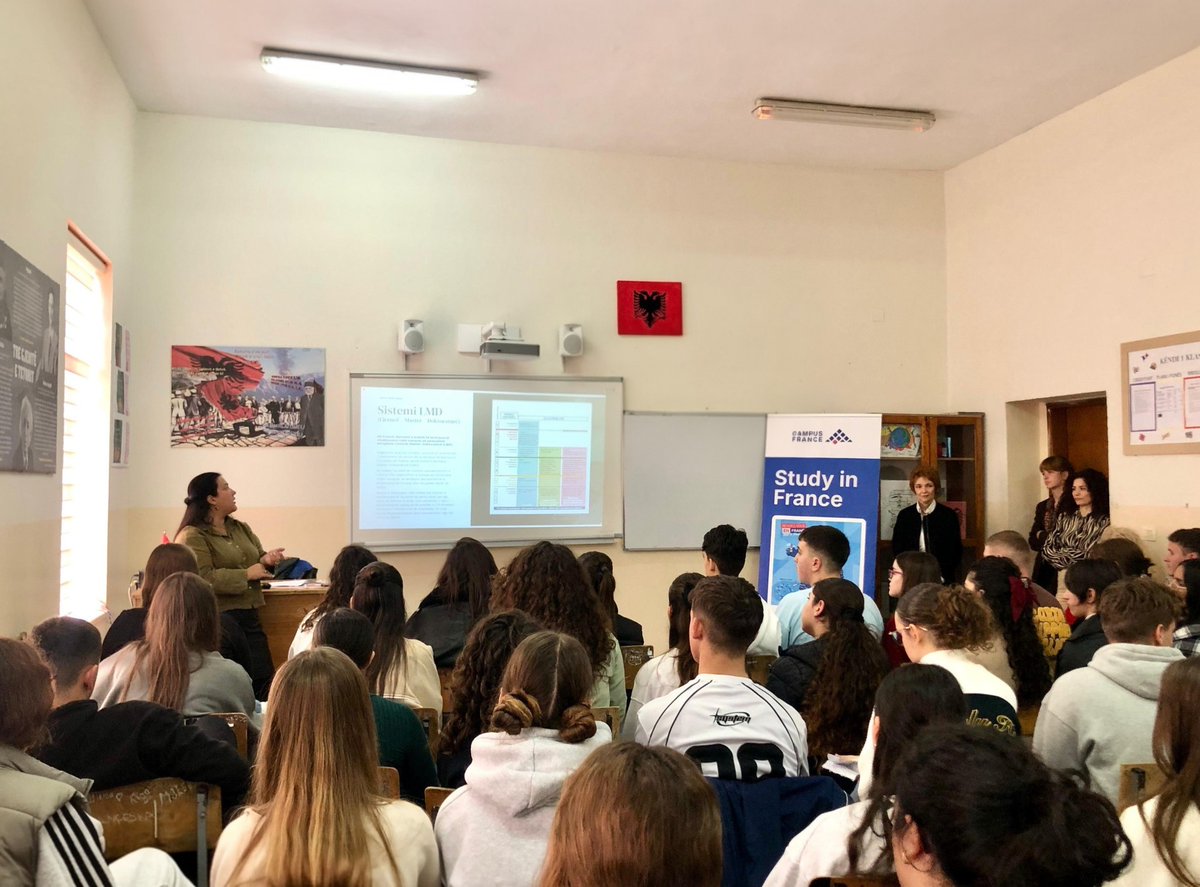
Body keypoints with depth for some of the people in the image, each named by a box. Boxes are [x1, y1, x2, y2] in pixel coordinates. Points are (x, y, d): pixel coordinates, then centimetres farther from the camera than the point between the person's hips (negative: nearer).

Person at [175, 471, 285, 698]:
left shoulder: (241, 528, 17)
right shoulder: (192, 536, -9)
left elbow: (257, 559, 18)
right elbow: (203, 578, -20)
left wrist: (267, 560, -6)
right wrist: (246, 574, -16)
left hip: (249, 618, 7)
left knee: (265, 683, 1)